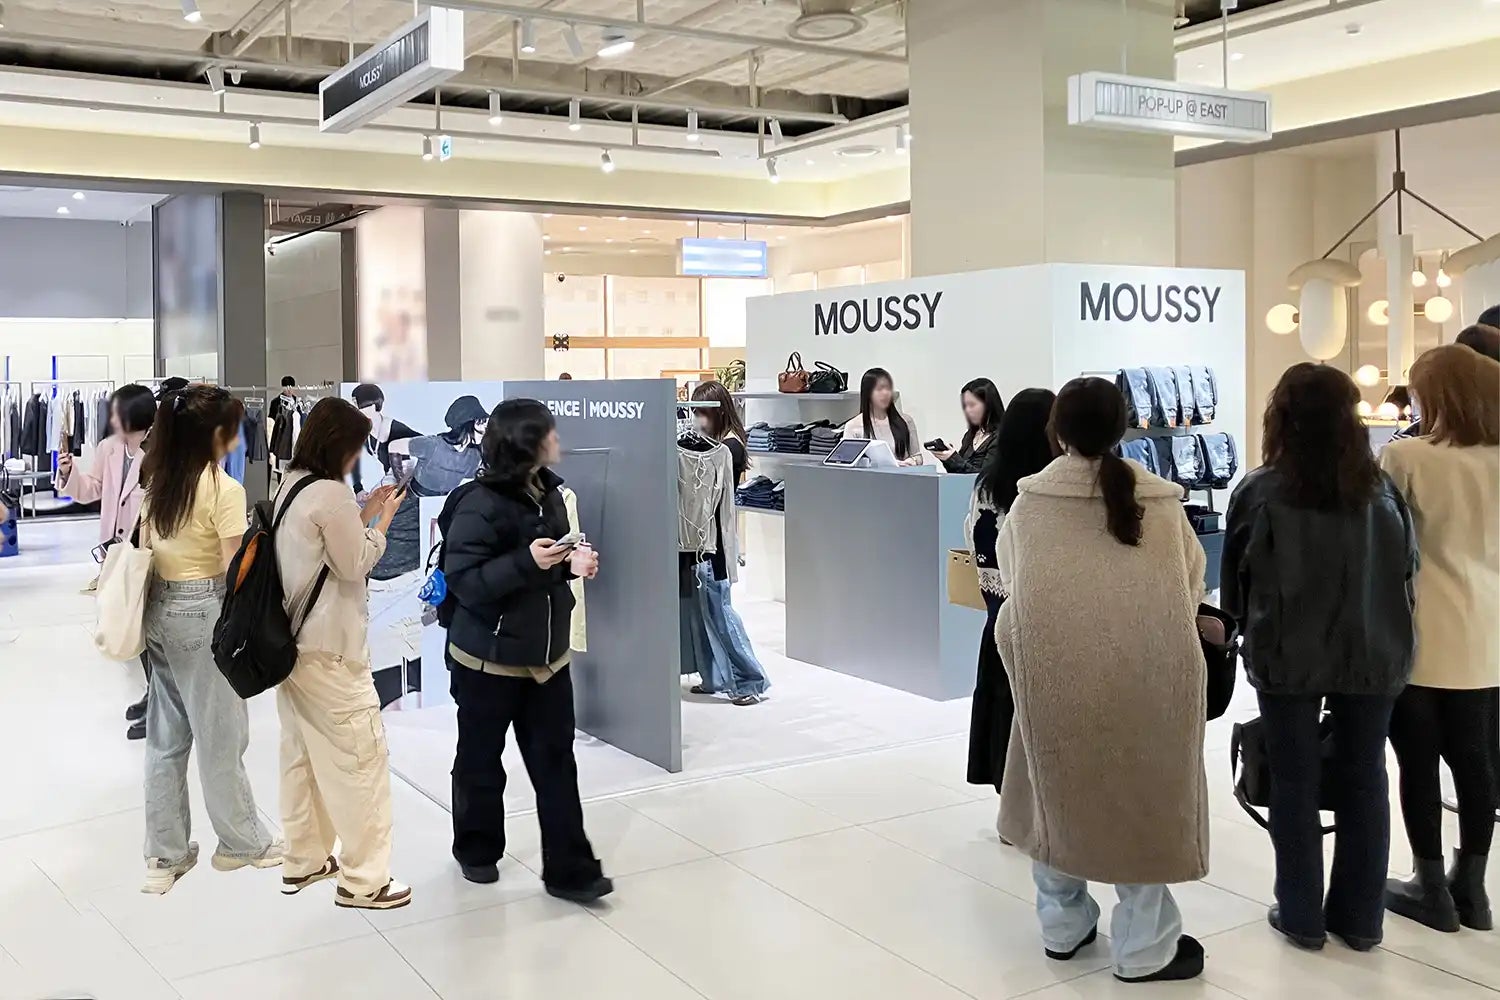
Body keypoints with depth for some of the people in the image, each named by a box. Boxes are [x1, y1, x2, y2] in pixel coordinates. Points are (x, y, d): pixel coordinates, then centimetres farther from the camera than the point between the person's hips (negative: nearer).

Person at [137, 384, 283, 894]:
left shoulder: (156, 481, 7)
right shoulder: (224, 489, -16)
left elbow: (143, 548, 11)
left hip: (159, 609, 7)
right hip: (205, 614, -7)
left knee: (165, 737, 13)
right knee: (220, 737, 7)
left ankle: (164, 856, 21)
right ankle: (241, 842, 23)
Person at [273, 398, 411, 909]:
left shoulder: (290, 485, 9)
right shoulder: (331, 493, -19)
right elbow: (355, 564, -12)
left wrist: (365, 513, 10)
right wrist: (383, 519, -1)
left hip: (291, 641, 10)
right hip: (329, 650, -10)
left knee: (301, 752, 18)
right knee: (360, 758, -3)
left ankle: (302, 861, 29)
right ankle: (363, 880, 3)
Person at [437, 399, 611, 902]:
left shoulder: (548, 492, 3)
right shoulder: (480, 505, -20)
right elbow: (464, 583, -22)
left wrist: (573, 561, -3)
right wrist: (527, 561, -31)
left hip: (547, 655, 6)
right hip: (489, 659, -6)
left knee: (555, 762, 5)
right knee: (480, 760, 14)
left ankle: (569, 870, 11)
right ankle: (477, 850, 35)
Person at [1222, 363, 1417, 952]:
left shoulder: (1259, 492, -11)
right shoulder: (1382, 489, -4)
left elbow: (1234, 582, -1)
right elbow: (1407, 570, 5)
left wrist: (1255, 633, 17)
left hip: (1288, 657, -2)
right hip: (1372, 655, 3)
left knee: (1295, 782, 9)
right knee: (1364, 779, 13)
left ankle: (1302, 916, 17)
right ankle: (1360, 917, 22)